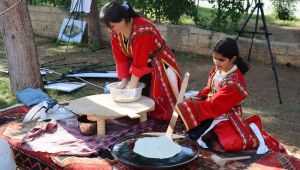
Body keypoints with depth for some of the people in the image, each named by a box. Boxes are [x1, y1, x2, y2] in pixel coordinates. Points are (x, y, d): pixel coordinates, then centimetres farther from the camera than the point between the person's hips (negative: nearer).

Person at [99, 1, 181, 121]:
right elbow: (121, 58, -6)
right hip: (140, 65, 7)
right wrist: (124, 80, -11)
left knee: (165, 98, -3)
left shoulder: (142, 30, -36)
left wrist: (132, 85, -24)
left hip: (159, 65, -7)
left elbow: (140, 62, -31)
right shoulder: (115, 33, -12)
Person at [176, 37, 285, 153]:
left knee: (232, 144, -28)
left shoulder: (234, 81, -25)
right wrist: (199, 97, -7)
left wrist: (189, 108, -27)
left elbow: (214, 105, -26)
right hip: (212, 111, 8)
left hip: (225, 116, -7)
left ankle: (252, 130, 1)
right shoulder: (216, 70, 0)